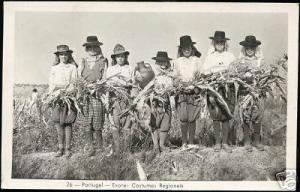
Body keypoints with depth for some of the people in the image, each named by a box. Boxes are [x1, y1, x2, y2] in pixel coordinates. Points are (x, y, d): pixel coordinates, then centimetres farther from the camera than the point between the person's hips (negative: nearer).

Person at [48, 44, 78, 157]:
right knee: (57, 122, -5)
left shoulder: (72, 67, 7)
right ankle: (60, 148, 4)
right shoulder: (54, 69, 16)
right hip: (57, 97, 3)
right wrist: (50, 96, 2)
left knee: (67, 122, -5)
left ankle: (67, 149, 2)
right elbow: (51, 84, 15)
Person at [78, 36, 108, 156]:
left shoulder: (103, 62, 8)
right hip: (85, 96, 3)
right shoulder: (83, 63, 17)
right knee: (86, 124, -1)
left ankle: (100, 148, 0)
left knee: (97, 125, -8)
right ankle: (90, 148, 7)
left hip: (98, 95, -3)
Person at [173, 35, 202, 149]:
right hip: (181, 92, 0)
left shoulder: (196, 60, 10)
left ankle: (191, 142, 8)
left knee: (192, 118, -3)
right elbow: (175, 77, 14)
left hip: (194, 91, 0)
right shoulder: (177, 61, 13)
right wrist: (178, 82, -5)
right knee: (183, 118, -8)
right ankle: (184, 142, 3)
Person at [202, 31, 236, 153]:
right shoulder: (210, 56, 10)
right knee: (216, 116, 1)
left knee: (226, 116, -1)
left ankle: (225, 142, 7)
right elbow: (204, 71, 3)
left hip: (227, 88, 0)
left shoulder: (230, 56, 11)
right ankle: (217, 142, 10)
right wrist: (213, 71, -12)